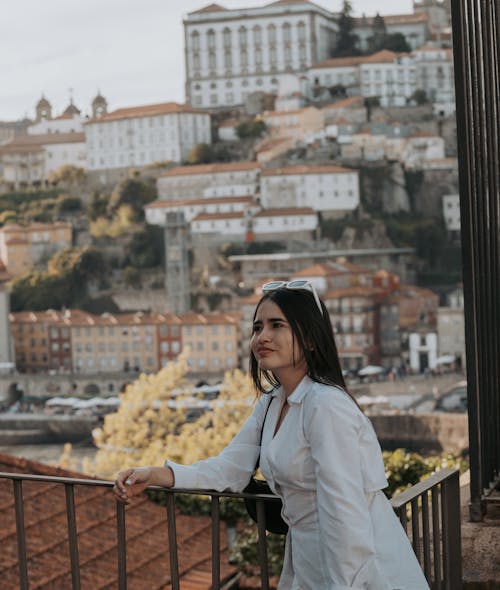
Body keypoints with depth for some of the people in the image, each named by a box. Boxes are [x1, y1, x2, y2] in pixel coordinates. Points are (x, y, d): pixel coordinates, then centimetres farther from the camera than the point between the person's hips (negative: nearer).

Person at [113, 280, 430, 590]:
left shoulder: (327, 406, -21)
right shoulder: (271, 404, 8)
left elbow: (345, 514, -25)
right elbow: (230, 469, 8)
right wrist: (154, 475, -3)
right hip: (309, 561, 8)